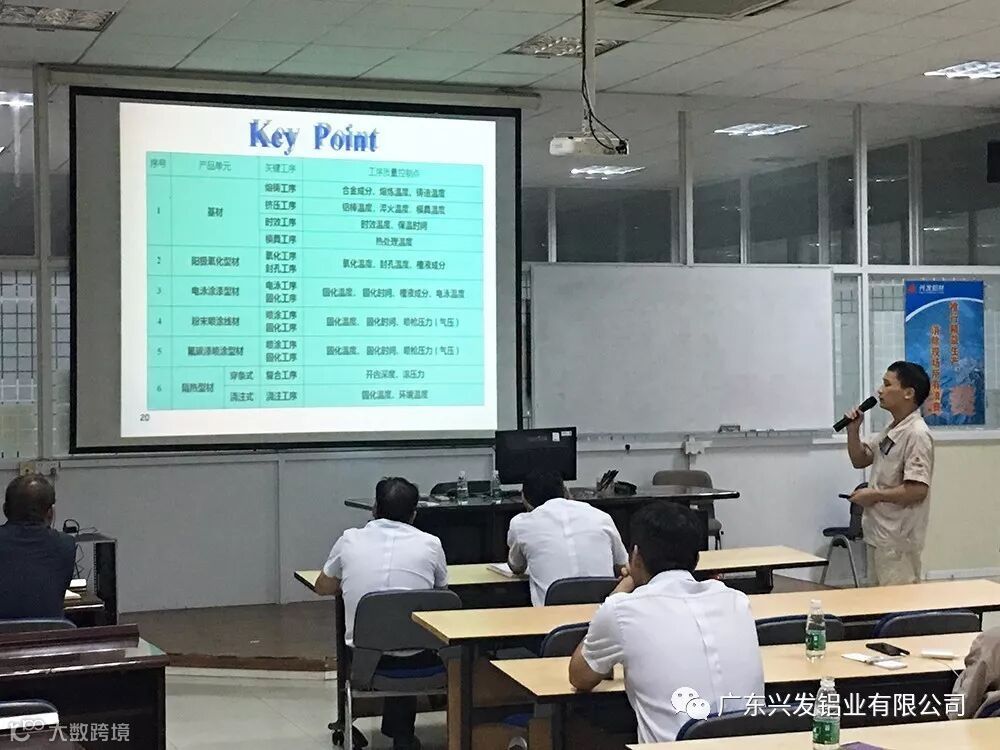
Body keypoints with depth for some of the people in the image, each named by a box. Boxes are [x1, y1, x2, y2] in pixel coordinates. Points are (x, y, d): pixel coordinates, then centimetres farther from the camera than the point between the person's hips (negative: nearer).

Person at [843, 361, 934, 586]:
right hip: (879, 534, 10)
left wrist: (874, 495, -14)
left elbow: (917, 490, -25)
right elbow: (859, 460, 22)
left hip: (898, 540, -10)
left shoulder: (916, 434, -19)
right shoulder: (891, 430, 11)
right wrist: (853, 430, 5)